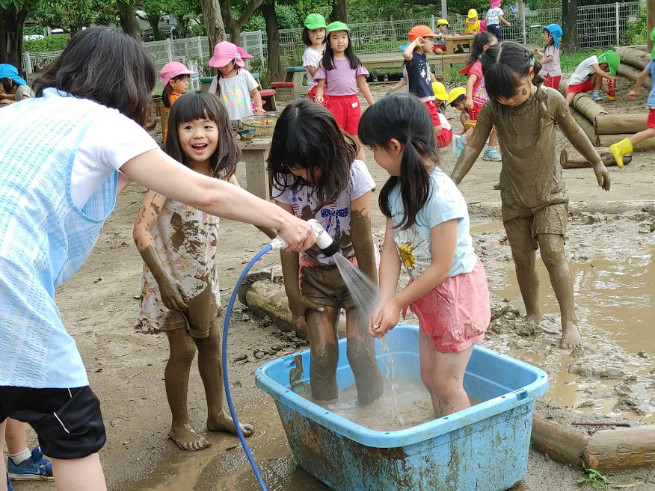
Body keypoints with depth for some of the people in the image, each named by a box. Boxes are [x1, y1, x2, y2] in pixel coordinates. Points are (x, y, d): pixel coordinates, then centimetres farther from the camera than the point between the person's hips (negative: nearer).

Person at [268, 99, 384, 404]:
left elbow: (362, 239, -19)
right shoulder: (285, 180, -13)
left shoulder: (352, 173, -22)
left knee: (360, 350, -12)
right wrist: (293, 294, -6)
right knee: (322, 354, -6)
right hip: (314, 273, 2)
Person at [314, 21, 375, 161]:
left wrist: (373, 105, 7)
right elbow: (321, 86, 2)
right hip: (333, 103, -1)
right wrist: (319, 96, -21)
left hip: (352, 102, 2)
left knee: (357, 141, 6)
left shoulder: (354, 61, 9)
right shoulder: (325, 63, 4)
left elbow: (362, 85, 10)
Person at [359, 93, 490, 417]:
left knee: (447, 383, 2)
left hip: (457, 292, -8)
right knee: (430, 379, 18)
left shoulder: (441, 197, -30)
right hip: (429, 294, 8)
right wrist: (384, 302, -17)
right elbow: (391, 249, -6)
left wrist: (398, 303, -17)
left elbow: (441, 267, -24)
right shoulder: (398, 189, -5)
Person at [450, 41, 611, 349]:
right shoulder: (492, 109, -11)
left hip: (549, 192, -2)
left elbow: (573, 132, 2)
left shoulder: (551, 99, -14)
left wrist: (597, 163, 14)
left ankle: (570, 322, -7)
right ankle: (533, 316, 25)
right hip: (514, 196, 2)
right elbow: (473, 146, -6)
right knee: (522, 259, 6)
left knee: (552, 252, -15)